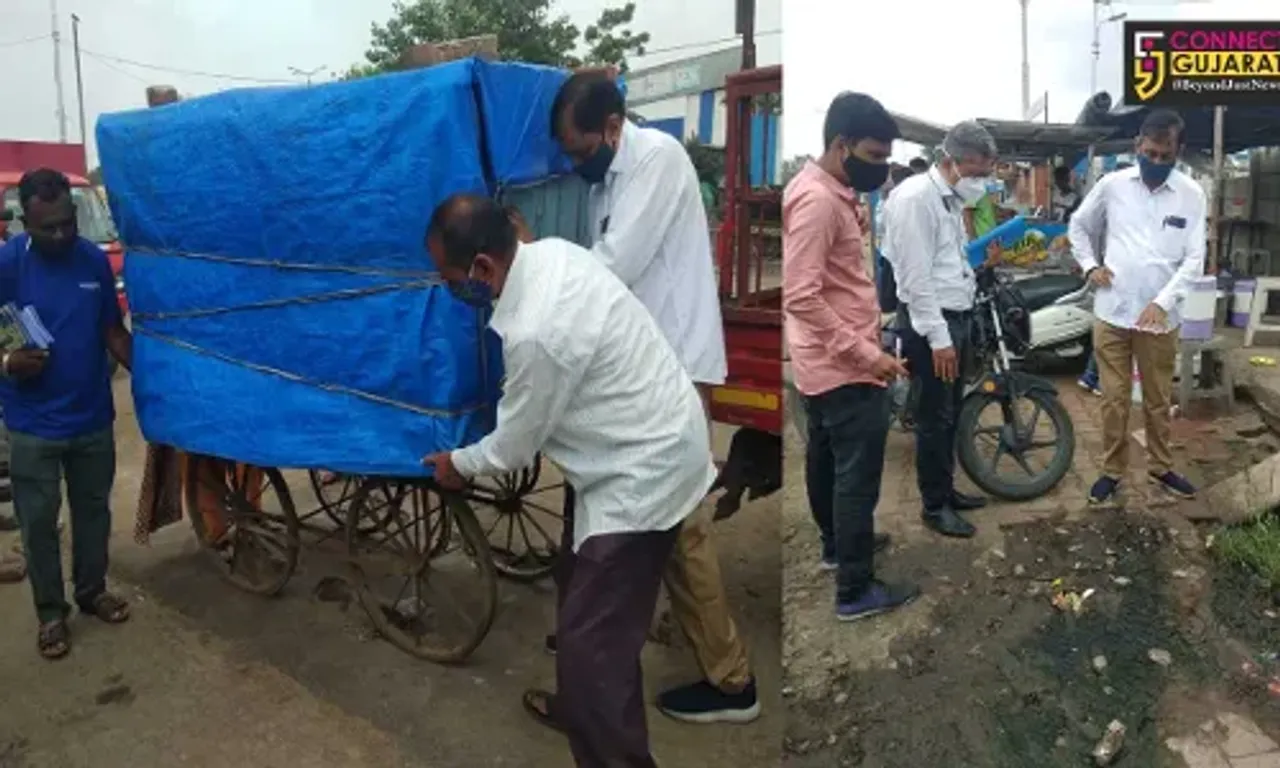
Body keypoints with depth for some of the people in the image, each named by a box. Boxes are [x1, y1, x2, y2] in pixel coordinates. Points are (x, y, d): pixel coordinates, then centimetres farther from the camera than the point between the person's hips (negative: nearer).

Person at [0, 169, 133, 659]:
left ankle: (92, 590, 35)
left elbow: (114, 332, 5)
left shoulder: (95, 260, -2)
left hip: (93, 417, 3)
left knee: (93, 510, 16)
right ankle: (51, 612, 25)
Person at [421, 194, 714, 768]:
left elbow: (515, 446, -14)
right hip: (643, 443, 10)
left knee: (593, 637, -3)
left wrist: (459, 464, 6)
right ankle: (578, 706, 46)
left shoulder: (535, 333, -31)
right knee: (577, 588, 25)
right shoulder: (551, 253, -2)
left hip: (644, 472, -10)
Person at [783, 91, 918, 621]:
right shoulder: (817, 200, -22)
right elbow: (801, 297, -29)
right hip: (844, 369, -10)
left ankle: (836, 545, 41)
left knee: (827, 460, 22)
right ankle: (856, 591, 9)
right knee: (858, 476, -2)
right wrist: (866, 353, -27)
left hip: (823, 363, 10)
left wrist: (861, 347, 20)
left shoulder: (827, 191, 10)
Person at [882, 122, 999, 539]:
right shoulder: (915, 197, -17)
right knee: (934, 418, 0)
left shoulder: (951, 198, 13)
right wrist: (938, 337, -21)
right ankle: (935, 505, 12)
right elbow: (916, 276, -21)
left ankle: (947, 490, 30)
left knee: (951, 413, 17)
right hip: (930, 323, -9)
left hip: (957, 317, 9)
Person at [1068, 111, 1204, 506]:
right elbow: (1078, 226, 14)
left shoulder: (1191, 194, -3)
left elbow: (1194, 259, -6)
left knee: (1158, 400, 14)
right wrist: (1089, 266, -1)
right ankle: (1112, 470, 22)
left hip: (1160, 317, 0)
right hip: (1111, 313, 0)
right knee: (1114, 399, 8)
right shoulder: (1112, 184, -1)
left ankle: (1160, 467, 33)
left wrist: (1163, 301, -20)